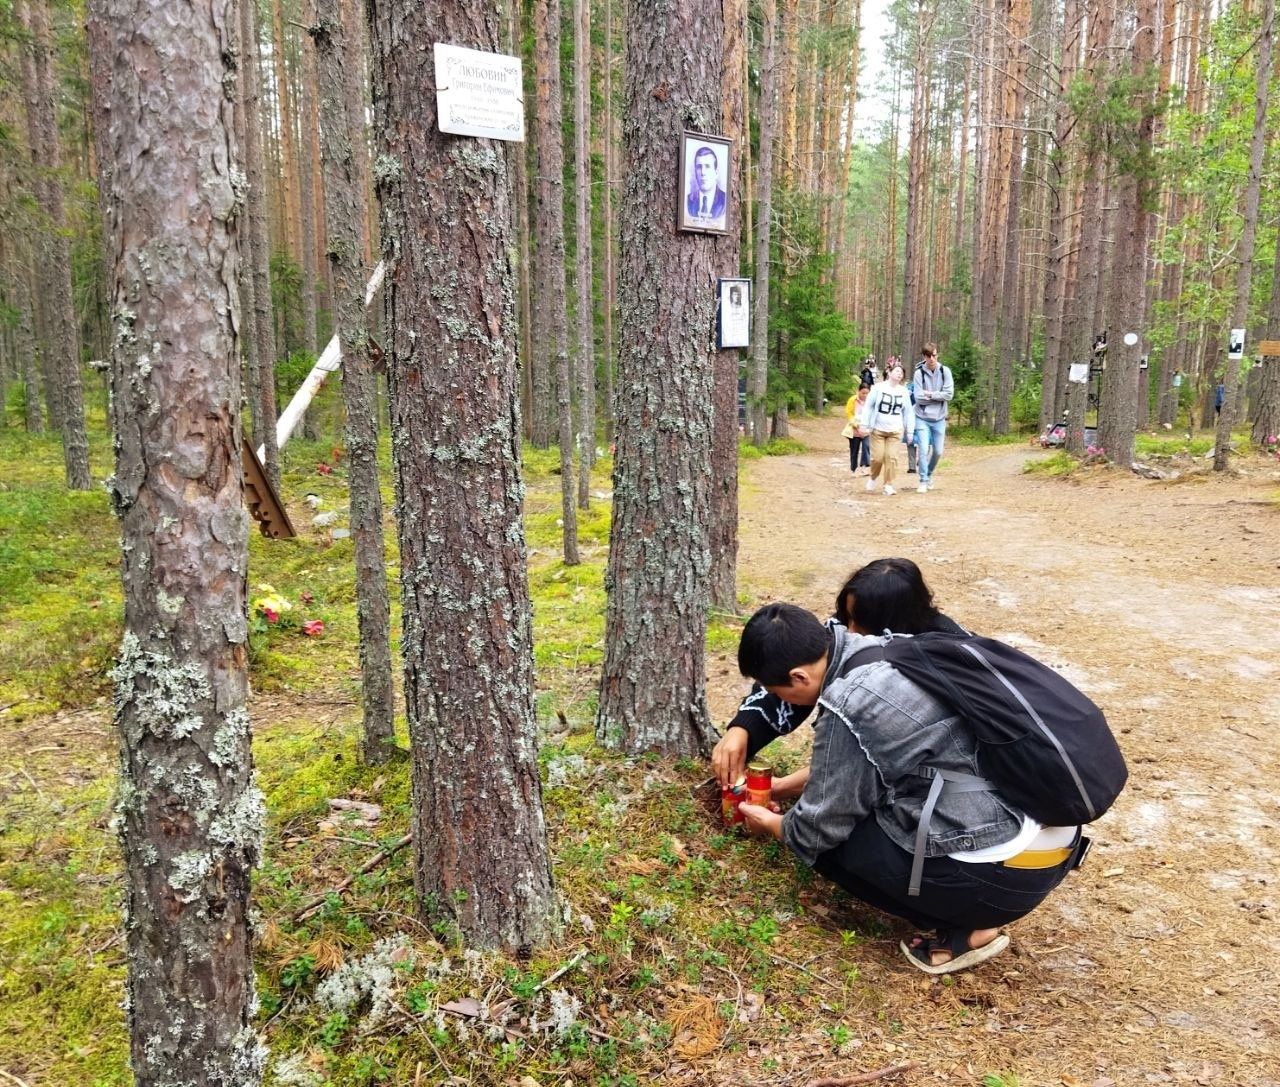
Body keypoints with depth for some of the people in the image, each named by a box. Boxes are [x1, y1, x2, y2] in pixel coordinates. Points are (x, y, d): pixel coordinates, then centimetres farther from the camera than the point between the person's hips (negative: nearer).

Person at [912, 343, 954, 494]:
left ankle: (929, 475, 33)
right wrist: (938, 396, -10)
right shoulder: (919, 373, -8)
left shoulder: (945, 371, -3)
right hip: (922, 418, -2)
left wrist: (930, 394, -13)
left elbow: (949, 394, -10)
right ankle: (923, 481, 3)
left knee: (938, 452, 8)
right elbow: (919, 398, -14)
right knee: (923, 450, -9)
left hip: (939, 418, 2)